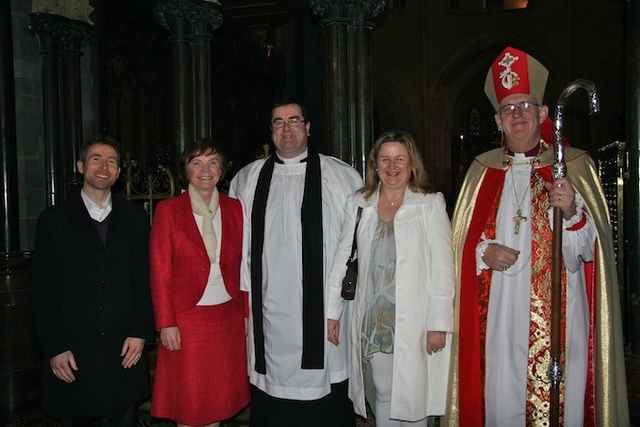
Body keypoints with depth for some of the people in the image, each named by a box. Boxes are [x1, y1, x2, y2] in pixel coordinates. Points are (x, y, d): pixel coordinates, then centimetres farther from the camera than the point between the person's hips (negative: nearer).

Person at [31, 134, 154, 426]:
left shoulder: (135, 217, 7)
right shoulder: (54, 219, 1)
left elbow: (144, 279, 5)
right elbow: (44, 291, -1)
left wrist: (140, 332, -3)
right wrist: (55, 348, -6)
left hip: (125, 349, 2)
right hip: (73, 352, -1)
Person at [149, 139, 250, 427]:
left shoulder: (235, 209, 6)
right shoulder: (168, 210, -3)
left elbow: (242, 266, 7)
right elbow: (160, 272, -5)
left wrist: (246, 313, 4)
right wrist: (166, 324, -9)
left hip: (228, 318, 3)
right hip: (186, 319, -3)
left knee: (220, 400, 11)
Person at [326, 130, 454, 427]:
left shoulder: (430, 204, -3)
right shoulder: (357, 204, 7)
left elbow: (442, 266, -6)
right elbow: (341, 258, 9)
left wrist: (438, 324, -10)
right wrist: (332, 311, 8)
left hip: (413, 321, -3)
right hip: (373, 319, 3)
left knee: (412, 398, 3)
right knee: (383, 394, 13)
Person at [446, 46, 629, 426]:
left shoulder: (575, 166, 2)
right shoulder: (483, 170, 10)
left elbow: (591, 247, -5)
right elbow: (463, 240, 12)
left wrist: (572, 212, -24)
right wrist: (484, 252, -8)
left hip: (559, 315, -2)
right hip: (500, 314, 2)